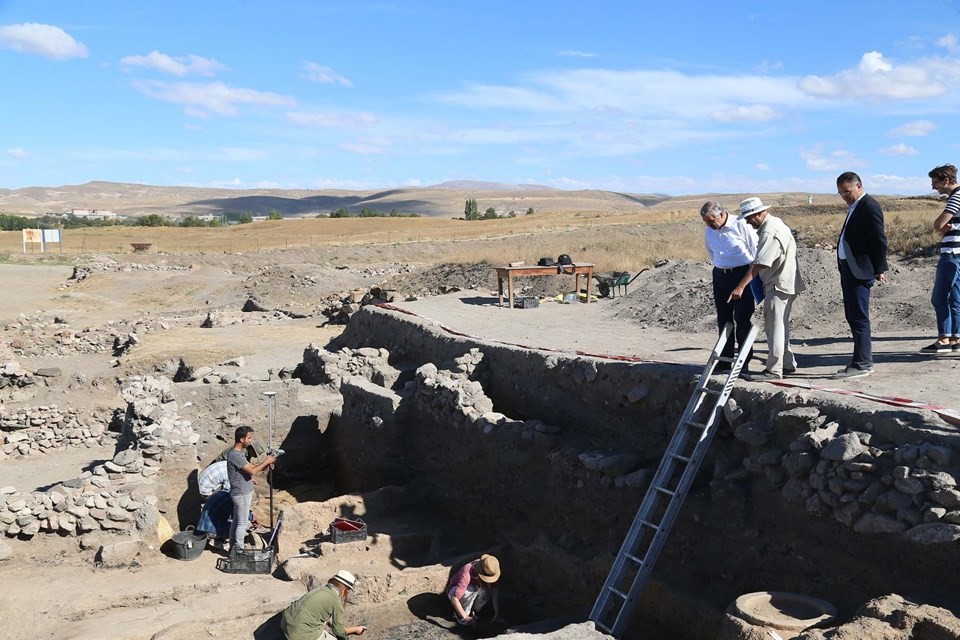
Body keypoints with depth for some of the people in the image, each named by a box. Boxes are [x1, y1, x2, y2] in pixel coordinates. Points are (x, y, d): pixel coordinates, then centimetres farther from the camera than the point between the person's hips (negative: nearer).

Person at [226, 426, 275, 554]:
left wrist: (265, 464, -1)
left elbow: (251, 467, 14)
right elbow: (252, 471, -26)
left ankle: (233, 548, 26)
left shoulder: (238, 453, 8)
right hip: (242, 494, -10)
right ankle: (238, 551, 8)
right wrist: (266, 462, -14)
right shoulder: (235, 455, -24)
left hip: (243, 493, 10)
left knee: (236, 521, 17)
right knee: (242, 523, 0)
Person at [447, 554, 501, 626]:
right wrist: (465, 617, -36)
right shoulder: (467, 575, -39)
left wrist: (497, 614, -23)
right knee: (473, 589, -36)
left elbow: (495, 592, -17)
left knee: (487, 591, -27)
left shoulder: (489, 571, -22)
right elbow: (454, 599, -38)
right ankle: (460, 614, -13)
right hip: (454, 592, -5)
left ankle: (472, 612, -2)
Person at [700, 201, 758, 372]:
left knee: (742, 319, -4)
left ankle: (744, 362, 3)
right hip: (720, 276, 6)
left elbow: (756, 251, -7)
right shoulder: (708, 231, 4)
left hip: (743, 274, -5)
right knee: (723, 319, 8)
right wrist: (719, 268, 16)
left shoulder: (741, 225, -12)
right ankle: (725, 360, 17)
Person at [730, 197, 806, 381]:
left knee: (775, 328, -6)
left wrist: (741, 286, -28)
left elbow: (759, 264, -27)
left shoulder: (770, 233, -21)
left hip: (778, 285, -11)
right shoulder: (775, 223, 13)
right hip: (785, 284, 11)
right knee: (781, 327, 17)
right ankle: (788, 364, 26)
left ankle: (773, 370, -2)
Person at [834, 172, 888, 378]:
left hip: (860, 270, -10)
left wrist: (879, 269, -13)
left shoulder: (869, 206, -12)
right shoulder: (854, 207, 18)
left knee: (859, 317, -7)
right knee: (852, 316, 13)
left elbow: (879, 240, -14)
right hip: (848, 268, 10)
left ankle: (861, 365, -3)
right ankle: (865, 361, 21)